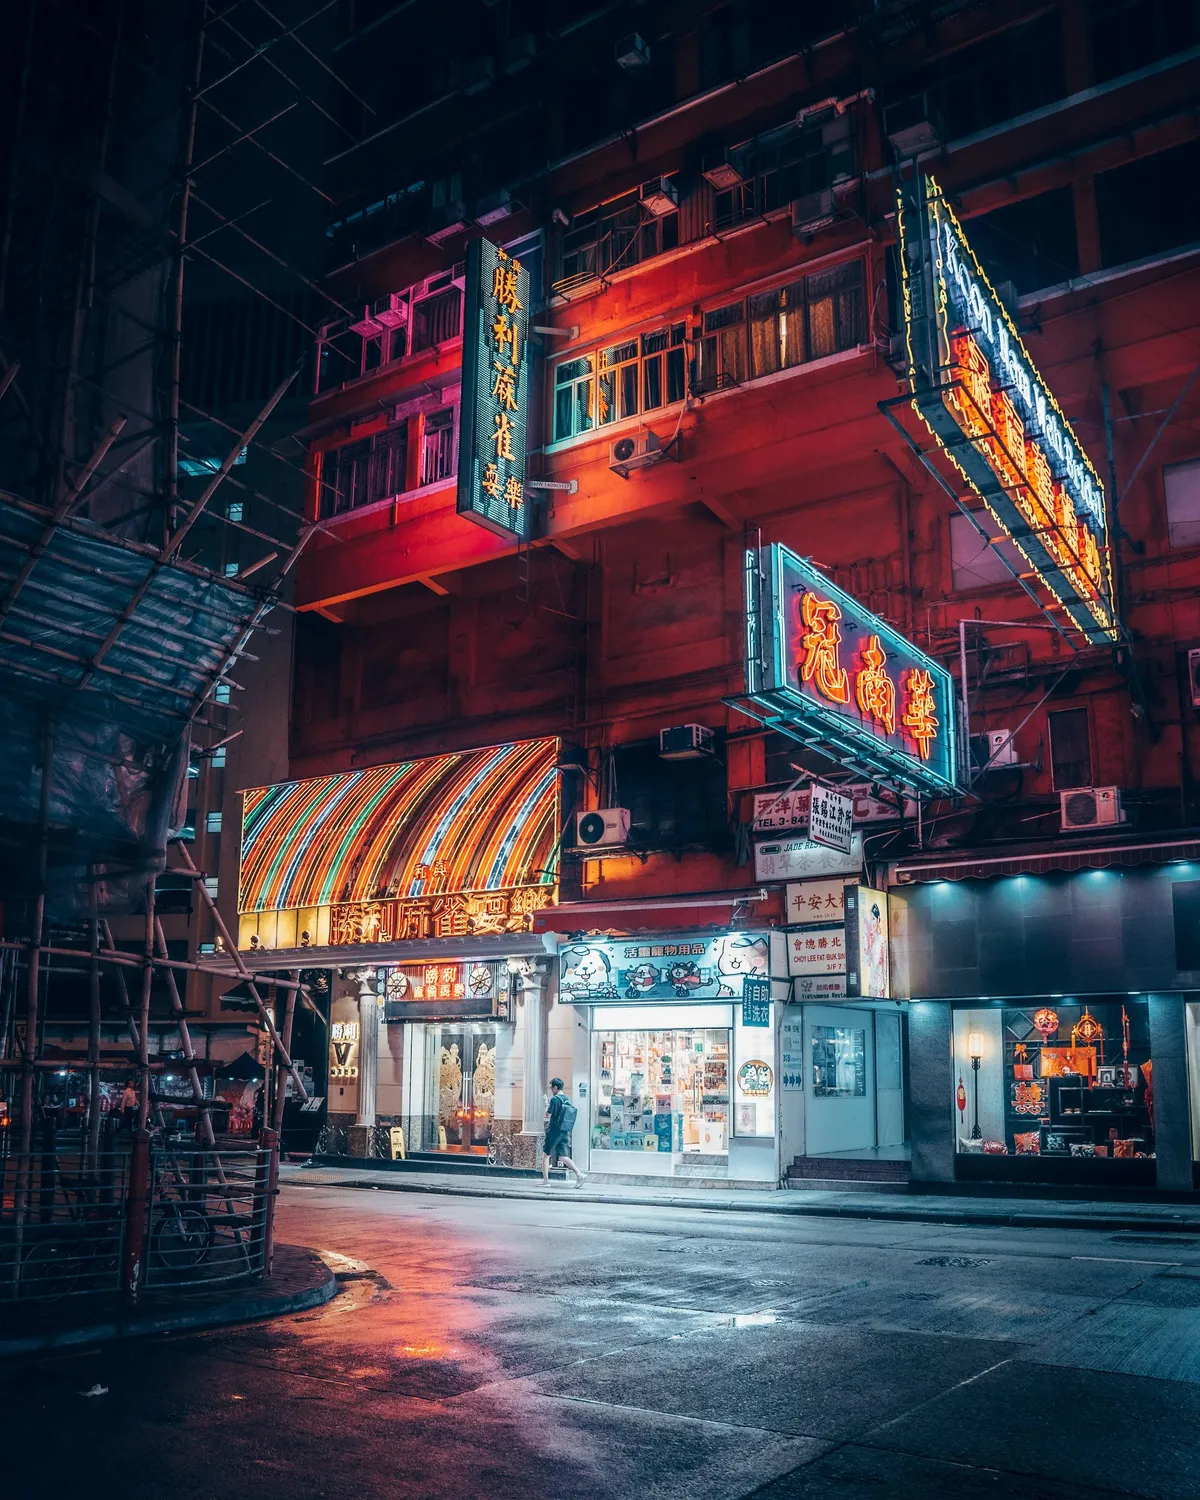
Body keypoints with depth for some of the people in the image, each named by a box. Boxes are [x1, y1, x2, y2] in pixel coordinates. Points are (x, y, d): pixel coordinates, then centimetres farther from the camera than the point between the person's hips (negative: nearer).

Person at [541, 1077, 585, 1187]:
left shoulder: (554, 1099, -12)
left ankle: (545, 1180, 9)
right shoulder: (567, 1100, 11)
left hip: (554, 1131, -7)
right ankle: (579, 1174, -10)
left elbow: (548, 1115, -11)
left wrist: (547, 1106, 5)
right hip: (565, 1132, 7)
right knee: (563, 1156, 6)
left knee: (545, 1155, 8)